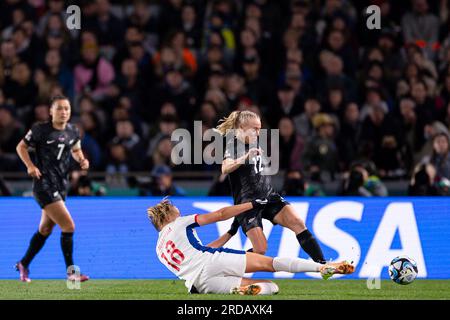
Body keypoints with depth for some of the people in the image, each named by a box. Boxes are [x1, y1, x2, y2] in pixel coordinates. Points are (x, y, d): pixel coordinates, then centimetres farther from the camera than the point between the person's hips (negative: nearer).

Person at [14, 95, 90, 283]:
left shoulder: (73, 131, 5)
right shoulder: (40, 130, -10)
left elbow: (76, 150, 23)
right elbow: (21, 147, 0)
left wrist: (81, 160, 1)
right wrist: (30, 165, -14)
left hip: (61, 185, 7)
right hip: (44, 185, -7)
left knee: (45, 230, 17)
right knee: (68, 226, -15)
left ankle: (24, 265, 34)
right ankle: (71, 272, -8)